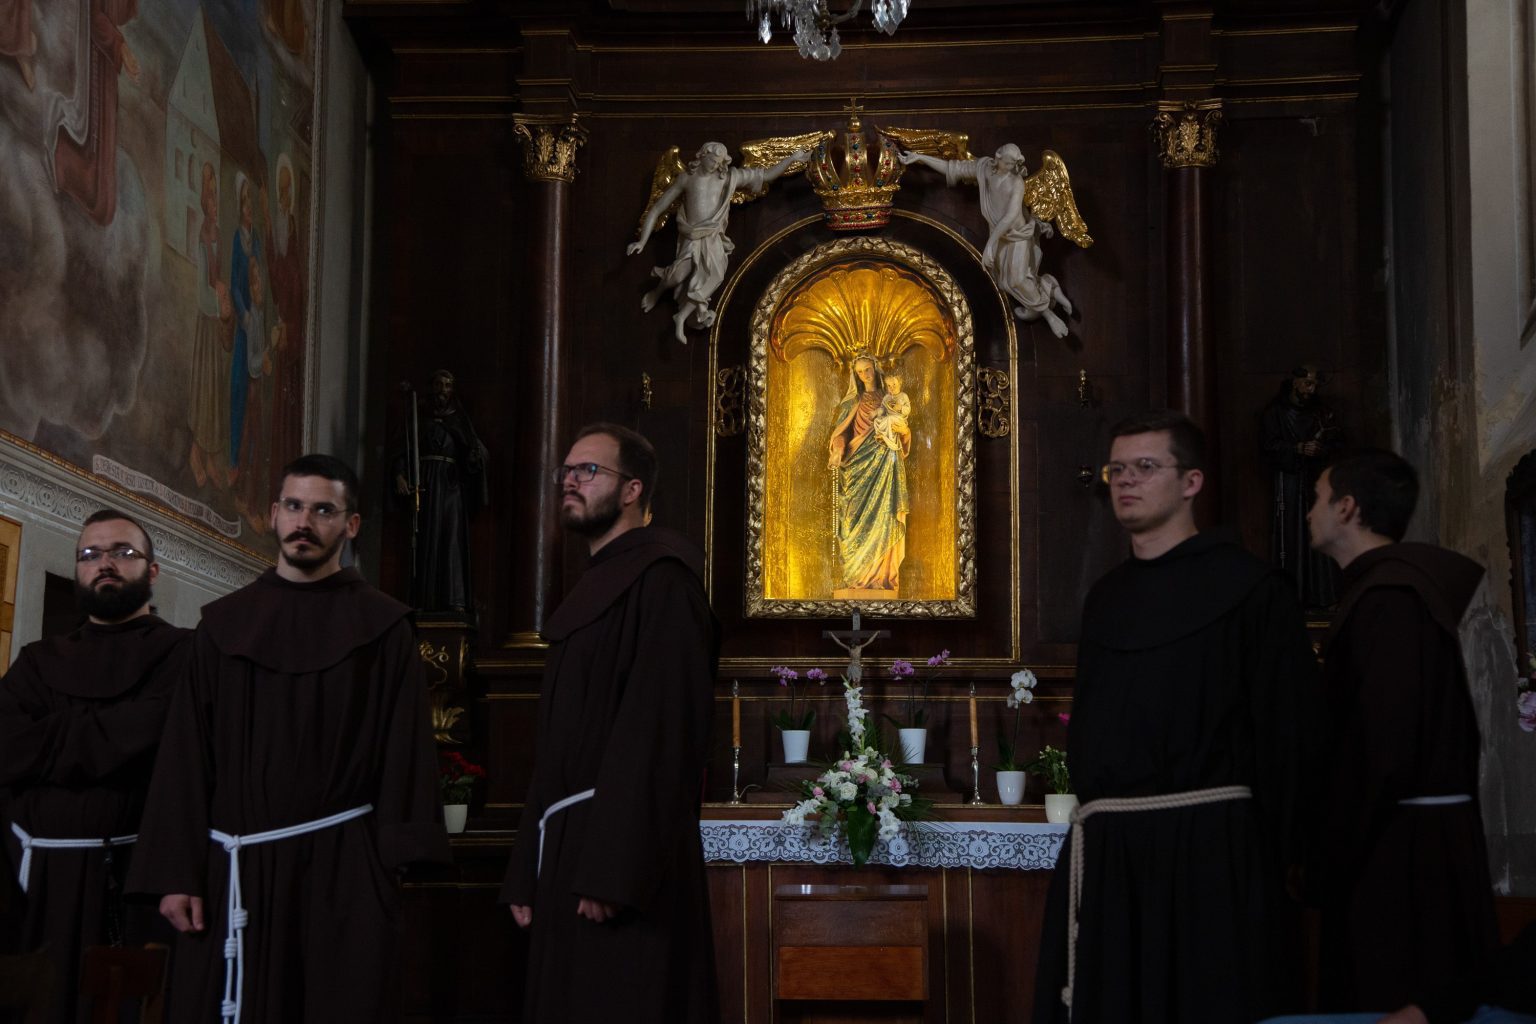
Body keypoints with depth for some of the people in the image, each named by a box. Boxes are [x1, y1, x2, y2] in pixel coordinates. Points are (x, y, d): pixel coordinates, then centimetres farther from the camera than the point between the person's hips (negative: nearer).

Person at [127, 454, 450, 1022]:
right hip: (234, 869, 2)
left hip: (343, 866, -2)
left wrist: (400, 870, -12)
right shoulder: (223, 624, 9)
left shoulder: (384, 627, 2)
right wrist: (176, 871, -3)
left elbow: (405, 756, -3)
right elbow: (186, 756, 5)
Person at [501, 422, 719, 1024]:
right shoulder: (593, 588, 20)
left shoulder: (659, 579, -9)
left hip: (624, 862, -9)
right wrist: (528, 873, 15)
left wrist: (611, 870, -26)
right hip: (564, 856, 9)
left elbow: (659, 731, -20)